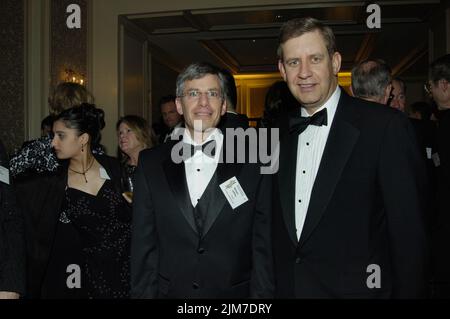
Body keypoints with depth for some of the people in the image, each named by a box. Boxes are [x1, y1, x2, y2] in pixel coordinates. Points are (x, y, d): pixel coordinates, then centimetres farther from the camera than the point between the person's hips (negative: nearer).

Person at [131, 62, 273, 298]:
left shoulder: (252, 164, -6)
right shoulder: (151, 164, -1)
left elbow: (263, 248, -4)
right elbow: (143, 245, 1)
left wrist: (262, 294, -9)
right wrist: (143, 293, -2)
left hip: (234, 291, -1)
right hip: (170, 291, 1)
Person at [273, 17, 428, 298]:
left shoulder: (386, 126, -14)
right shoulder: (283, 133, 4)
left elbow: (409, 232, -14)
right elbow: (280, 230, 8)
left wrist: (408, 292, -14)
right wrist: (275, 288, 5)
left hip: (357, 288, -4)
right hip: (287, 287, 5)